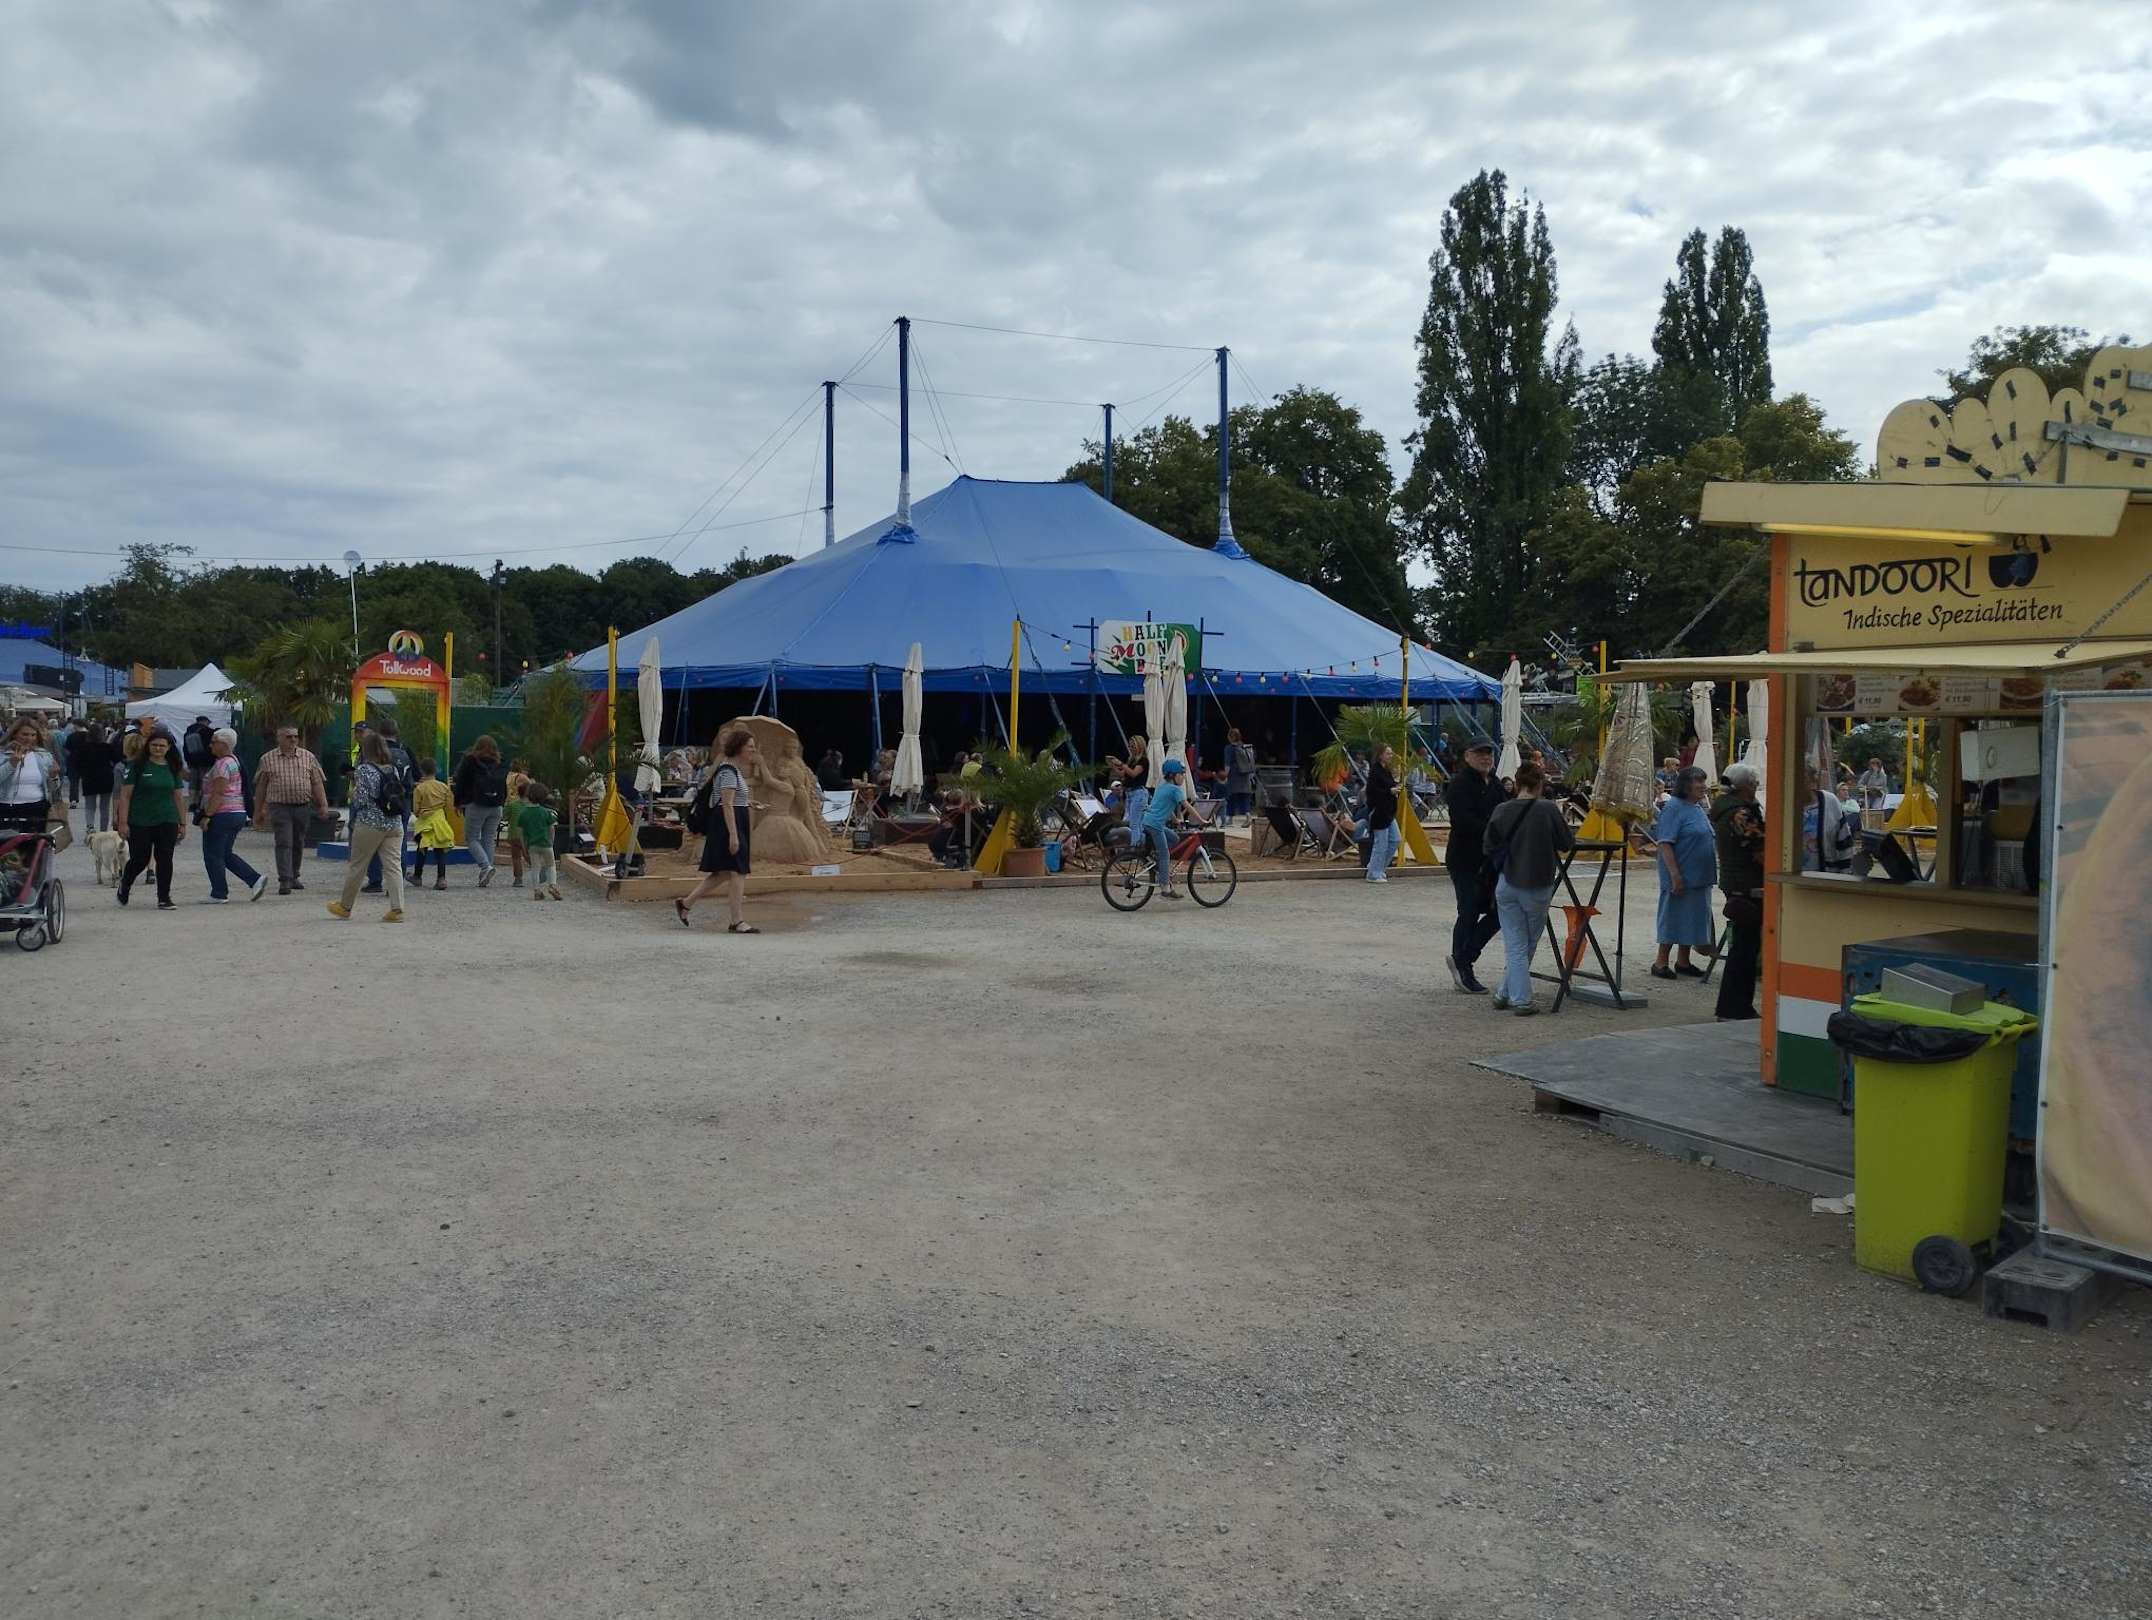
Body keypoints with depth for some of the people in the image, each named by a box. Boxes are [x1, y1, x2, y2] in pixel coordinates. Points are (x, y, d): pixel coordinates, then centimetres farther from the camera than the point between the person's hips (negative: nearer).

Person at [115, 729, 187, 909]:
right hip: (140, 823, -3)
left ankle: (164, 898, 5)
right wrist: (122, 822, -11)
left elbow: (179, 796, 14)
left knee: (164, 859, -1)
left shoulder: (172, 768, 9)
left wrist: (183, 823, 12)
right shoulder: (136, 765, -4)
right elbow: (125, 794, -5)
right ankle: (124, 885, 31)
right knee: (140, 859, 2)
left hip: (167, 822, 3)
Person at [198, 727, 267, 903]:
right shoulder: (234, 761, 15)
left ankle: (219, 895, 4)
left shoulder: (222, 764, -15)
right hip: (238, 814, 10)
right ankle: (255, 879, 5)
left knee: (212, 855, 0)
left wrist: (207, 815, -19)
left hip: (222, 814, -10)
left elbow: (218, 793, -20)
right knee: (226, 854, 16)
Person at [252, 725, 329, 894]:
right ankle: (284, 881, -12)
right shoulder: (267, 759, 4)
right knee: (284, 844, -10)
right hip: (279, 806, -3)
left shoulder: (308, 757, 8)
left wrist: (323, 804, -1)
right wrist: (258, 811, 10)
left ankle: (294, 877, 26)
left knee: (299, 844, 12)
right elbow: (260, 787, 9)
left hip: (303, 807, 3)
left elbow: (317, 783, 8)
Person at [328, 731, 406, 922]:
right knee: (394, 865, 1)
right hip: (395, 824, 5)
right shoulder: (393, 769, 7)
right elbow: (402, 794, 11)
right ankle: (397, 908, -6)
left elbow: (361, 799, -14)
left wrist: (353, 791, 5)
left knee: (356, 865, 9)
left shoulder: (364, 770, -10)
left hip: (370, 824, -5)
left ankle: (345, 906, 22)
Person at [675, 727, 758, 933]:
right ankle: (737, 922, -5)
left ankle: (685, 904, 21)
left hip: (736, 824, 11)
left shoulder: (734, 769, 17)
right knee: (737, 872, -8)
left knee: (723, 873, 14)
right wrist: (733, 834, -25)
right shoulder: (728, 771, -15)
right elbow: (727, 804, -21)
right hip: (728, 823, -11)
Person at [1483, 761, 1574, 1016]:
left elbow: (1490, 848, 1)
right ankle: (1507, 994, 18)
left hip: (1507, 886, 2)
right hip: (1538, 886, -2)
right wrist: (1562, 823, 13)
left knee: (1515, 946, 7)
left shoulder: (1501, 811, -5)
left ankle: (1520, 998, 4)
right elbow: (1567, 844, -4)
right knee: (1529, 945, 15)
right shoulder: (1548, 809, -13)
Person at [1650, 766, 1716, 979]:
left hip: (1699, 877, 9)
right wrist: (1675, 874, -25)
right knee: (1673, 918, -3)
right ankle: (1660, 964, 5)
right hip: (1681, 877, -9)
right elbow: (1665, 843, -20)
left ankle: (1684, 962, 22)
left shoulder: (1698, 808, 14)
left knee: (1692, 920, 13)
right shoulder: (1673, 808, -14)